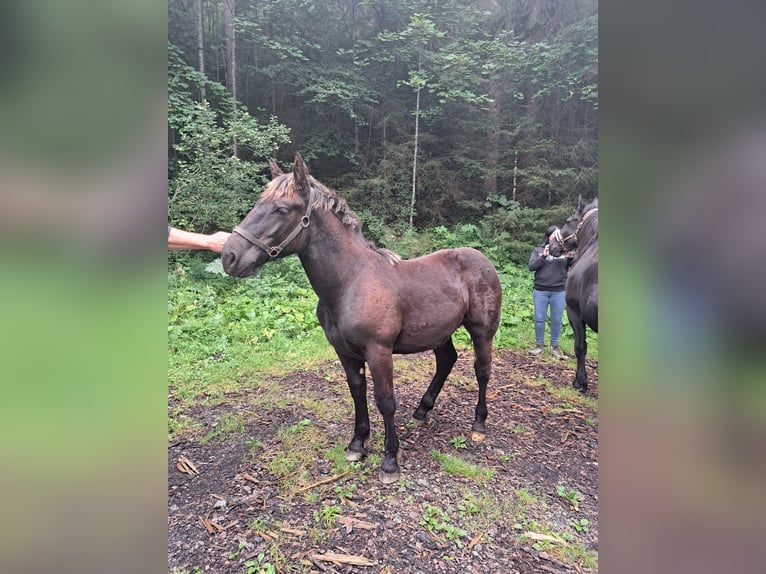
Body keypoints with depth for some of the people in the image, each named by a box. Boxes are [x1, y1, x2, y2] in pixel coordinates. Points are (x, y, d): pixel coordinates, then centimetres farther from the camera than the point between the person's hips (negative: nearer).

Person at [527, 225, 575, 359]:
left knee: (556, 320, 6)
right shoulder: (538, 250, 5)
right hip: (540, 291, 0)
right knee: (539, 319, 5)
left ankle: (554, 347, 17)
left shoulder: (565, 249, 6)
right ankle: (539, 345, 18)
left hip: (559, 292, 0)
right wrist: (544, 256, -18)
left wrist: (570, 258, -19)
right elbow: (531, 266, -6)